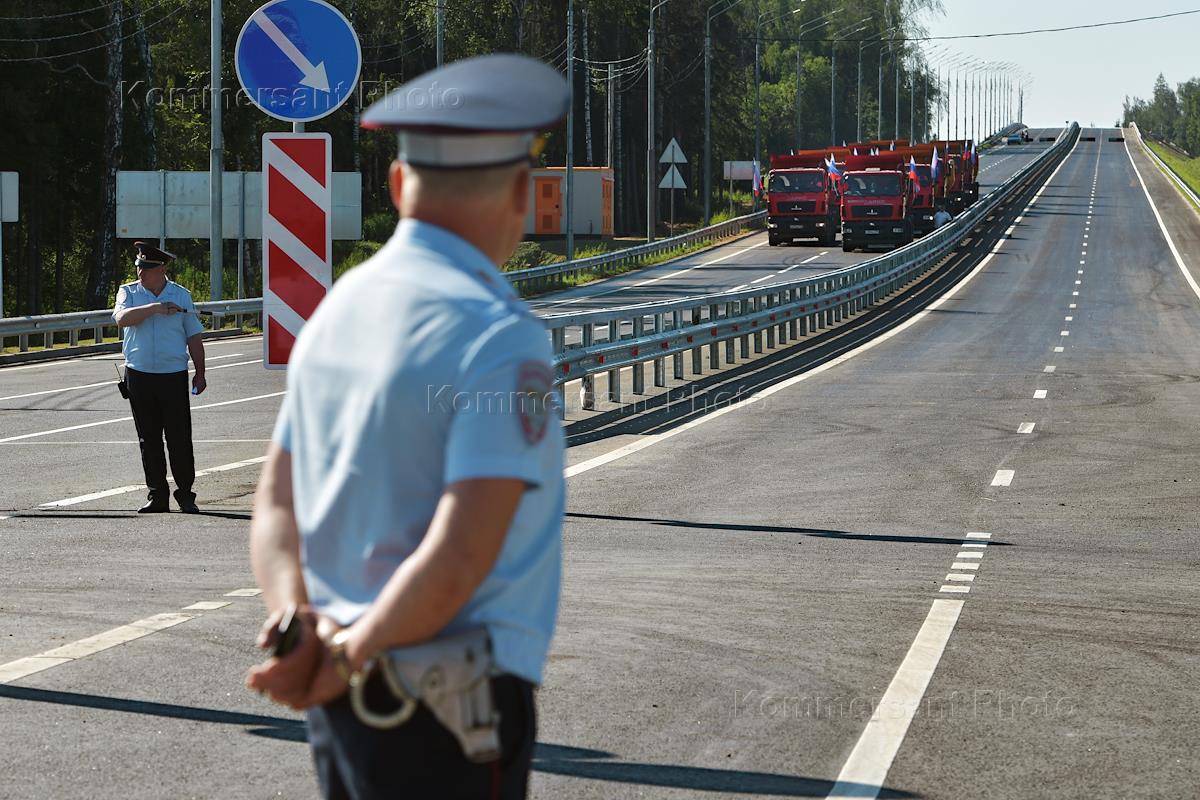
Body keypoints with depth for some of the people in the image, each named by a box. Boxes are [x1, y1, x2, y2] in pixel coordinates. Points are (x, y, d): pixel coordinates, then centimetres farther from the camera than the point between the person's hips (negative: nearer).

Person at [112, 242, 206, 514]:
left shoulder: (181, 295, 7)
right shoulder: (128, 292, 6)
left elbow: (194, 336, 10)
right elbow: (122, 318, -15)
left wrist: (200, 373, 7)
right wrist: (154, 308, -20)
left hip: (174, 376, -1)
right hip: (139, 376, 1)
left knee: (179, 438, -4)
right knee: (149, 440, 4)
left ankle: (185, 495, 4)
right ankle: (156, 495, 11)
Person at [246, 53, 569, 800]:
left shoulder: (339, 310, 9)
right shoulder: (502, 339, -16)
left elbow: (277, 506, 9)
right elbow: (459, 560, -23)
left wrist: (300, 627, -6)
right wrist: (346, 660, -11)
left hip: (344, 709, 8)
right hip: (447, 714, -8)